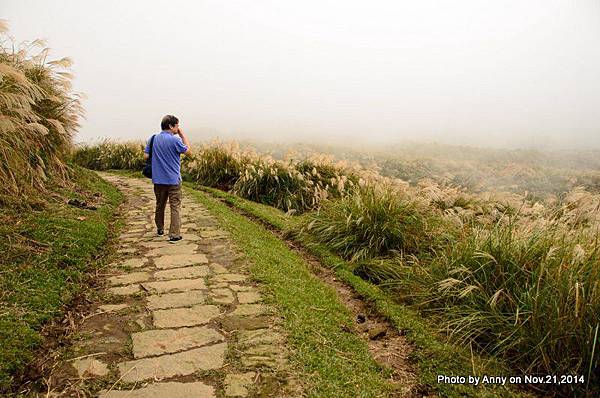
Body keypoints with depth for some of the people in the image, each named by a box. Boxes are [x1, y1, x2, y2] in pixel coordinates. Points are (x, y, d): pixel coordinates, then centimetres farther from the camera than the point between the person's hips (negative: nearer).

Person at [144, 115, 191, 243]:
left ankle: (160, 229, 35)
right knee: (175, 207, -1)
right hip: (173, 179, -5)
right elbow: (188, 152, -2)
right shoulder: (175, 140, -14)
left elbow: (146, 156, 2)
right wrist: (182, 135, 1)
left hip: (158, 179, 6)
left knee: (160, 205, 20)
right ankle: (174, 235, -4)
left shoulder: (153, 139, 3)